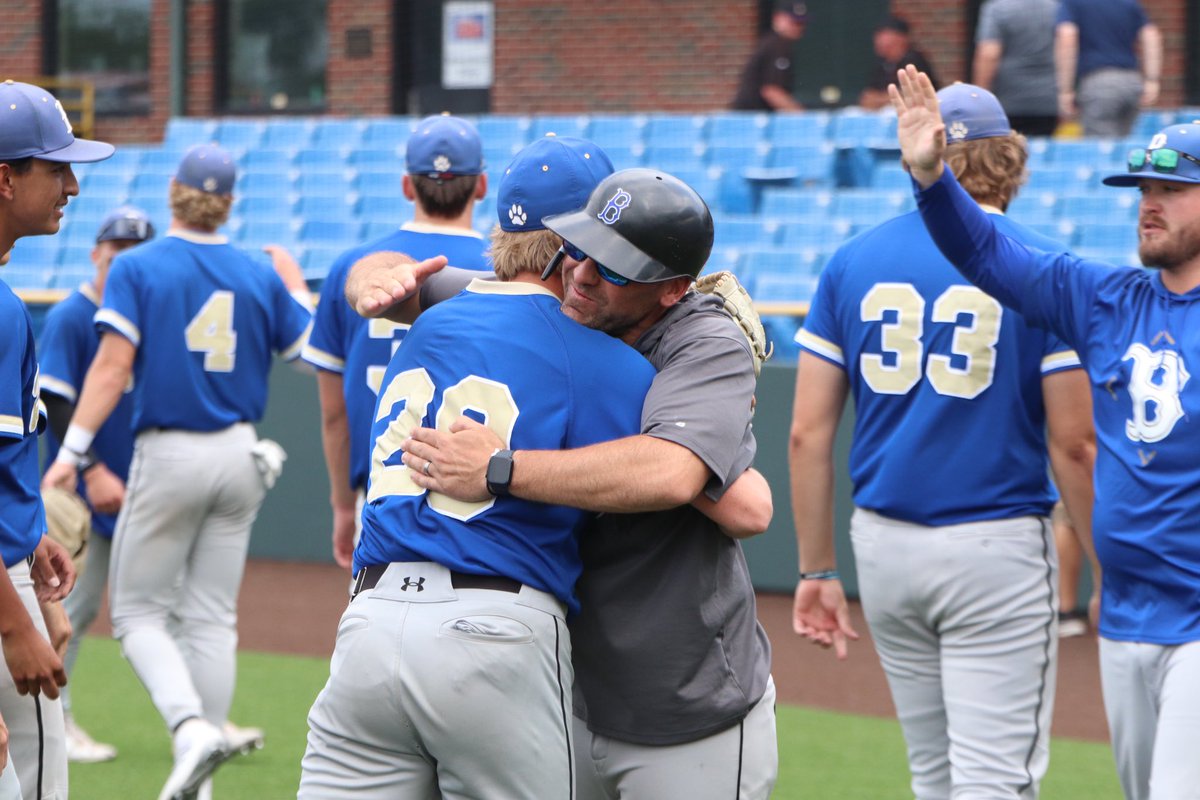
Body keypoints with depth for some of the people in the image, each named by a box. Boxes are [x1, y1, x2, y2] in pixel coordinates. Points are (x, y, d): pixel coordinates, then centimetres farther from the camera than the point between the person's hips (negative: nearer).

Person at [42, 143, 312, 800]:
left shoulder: (137, 267, -7)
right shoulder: (259, 277, 3)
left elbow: (113, 365, -15)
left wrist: (71, 452, -16)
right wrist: (294, 284, 26)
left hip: (168, 456, -4)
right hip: (239, 458, 4)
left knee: (139, 610, 6)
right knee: (212, 618, 10)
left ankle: (191, 727, -20)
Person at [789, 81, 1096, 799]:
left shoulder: (853, 262, 4)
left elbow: (808, 434, 2)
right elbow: (1073, 443, -8)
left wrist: (817, 569, 9)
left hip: (883, 549, 4)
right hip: (997, 550, -4)